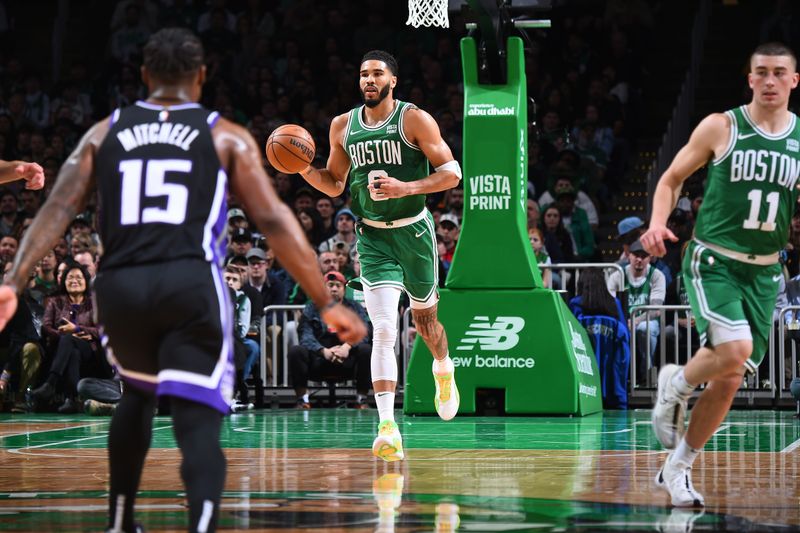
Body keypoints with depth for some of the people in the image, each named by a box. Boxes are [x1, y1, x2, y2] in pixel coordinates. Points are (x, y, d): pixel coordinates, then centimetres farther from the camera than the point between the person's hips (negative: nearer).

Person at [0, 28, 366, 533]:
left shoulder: (104, 133, 16)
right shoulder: (227, 137, 10)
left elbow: (57, 209, 4)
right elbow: (274, 221, 3)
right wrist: (327, 303, 4)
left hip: (119, 286, 3)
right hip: (192, 284, -3)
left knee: (139, 393, 31)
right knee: (198, 426, -5)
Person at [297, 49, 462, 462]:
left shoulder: (414, 120, -9)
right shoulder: (343, 126, 4)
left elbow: (451, 172, -10)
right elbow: (334, 184, 14)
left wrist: (407, 187, -24)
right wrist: (304, 170, -6)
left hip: (413, 230, -1)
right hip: (373, 237, 1)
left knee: (424, 316, 18)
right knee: (384, 330, -13)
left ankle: (444, 370, 53)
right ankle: (387, 427, -19)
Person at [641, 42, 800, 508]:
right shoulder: (720, 128, -4)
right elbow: (673, 178, 5)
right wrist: (658, 222, -12)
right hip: (713, 260, -4)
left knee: (729, 379, 3)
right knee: (735, 349, -27)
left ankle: (678, 469, 20)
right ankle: (676, 385, 6)